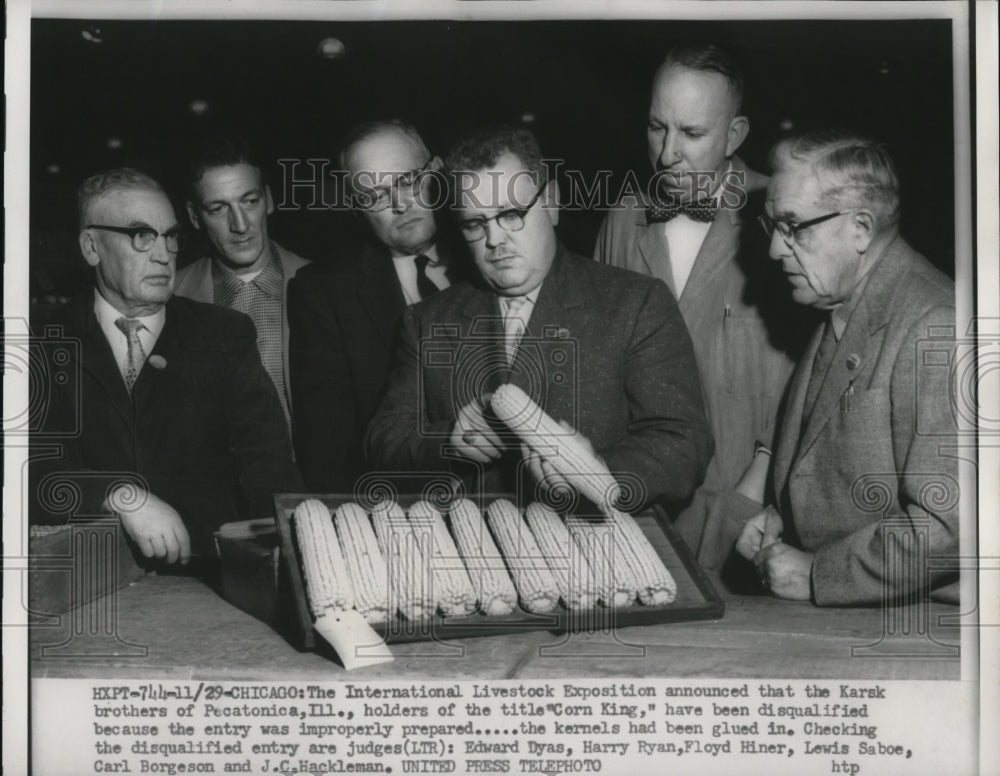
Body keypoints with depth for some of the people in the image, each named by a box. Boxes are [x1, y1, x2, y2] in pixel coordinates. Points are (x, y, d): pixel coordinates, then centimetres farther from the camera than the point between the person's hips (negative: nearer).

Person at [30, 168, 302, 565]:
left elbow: (266, 460, -1)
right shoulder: (45, 342, 7)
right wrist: (121, 495, -22)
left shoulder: (225, 335, 10)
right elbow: (31, 469, -6)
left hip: (211, 575, 0)